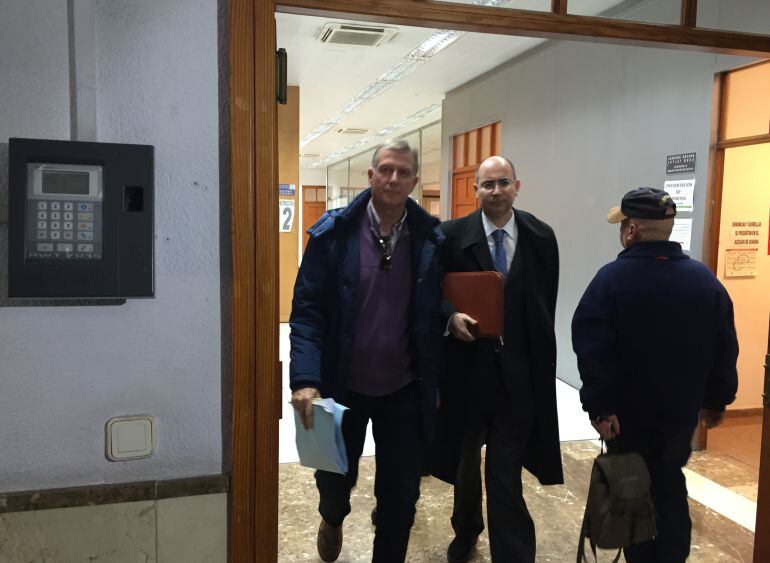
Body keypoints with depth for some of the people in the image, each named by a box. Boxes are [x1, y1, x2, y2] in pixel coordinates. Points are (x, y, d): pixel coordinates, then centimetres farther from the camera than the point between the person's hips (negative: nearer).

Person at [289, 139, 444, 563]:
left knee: (401, 494, 10)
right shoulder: (333, 233, -11)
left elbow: (435, 313, 2)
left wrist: (435, 379, 1)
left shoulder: (431, 239, -5)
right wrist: (306, 379, -22)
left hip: (404, 389, 1)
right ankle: (332, 519, 56)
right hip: (342, 385, -1)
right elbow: (307, 311, -12)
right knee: (335, 476, 19)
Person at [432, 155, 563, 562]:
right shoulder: (452, 235, -6)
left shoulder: (541, 237, 0)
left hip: (518, 369, -1)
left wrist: (535, 345, 5)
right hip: (467, 363, 1)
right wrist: (451, 316, -21)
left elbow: (546, 301, 6)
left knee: (507, 470, 0)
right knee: (466, 456, 21)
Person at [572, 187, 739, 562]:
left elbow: (592, 348, -20)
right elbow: (725, 349, 2)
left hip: (627, 412, -3)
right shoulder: (704, 278, -3)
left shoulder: (612, 278, -14)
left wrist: (599, 406, -15)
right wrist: (716, 401, 12)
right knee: (670, 488, 21)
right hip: (681, 410, 4)